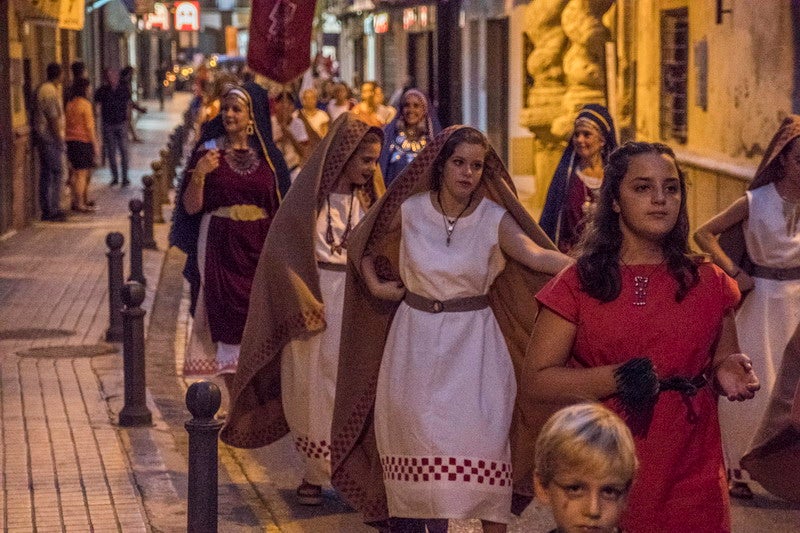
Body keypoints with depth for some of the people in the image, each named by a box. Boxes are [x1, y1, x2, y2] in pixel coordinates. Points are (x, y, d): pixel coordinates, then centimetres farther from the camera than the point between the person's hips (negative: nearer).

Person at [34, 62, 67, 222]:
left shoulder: (43, 89, 15)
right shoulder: (50, 91, -16)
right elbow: (53, 118, -19)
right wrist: (59, 139, -16)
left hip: (43, 137, 10)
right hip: (51, 137, -10)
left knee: (46, 173, 12)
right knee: (56, 173, -7)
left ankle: (46, 210, 16)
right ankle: (53, 210, -8)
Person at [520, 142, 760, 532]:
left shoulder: (709, 283, 7)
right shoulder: (579, 284, 0)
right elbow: (535, 382, -6)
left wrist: (729, 374, -6)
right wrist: (621, 378, -18)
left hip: (693, 481, 2)